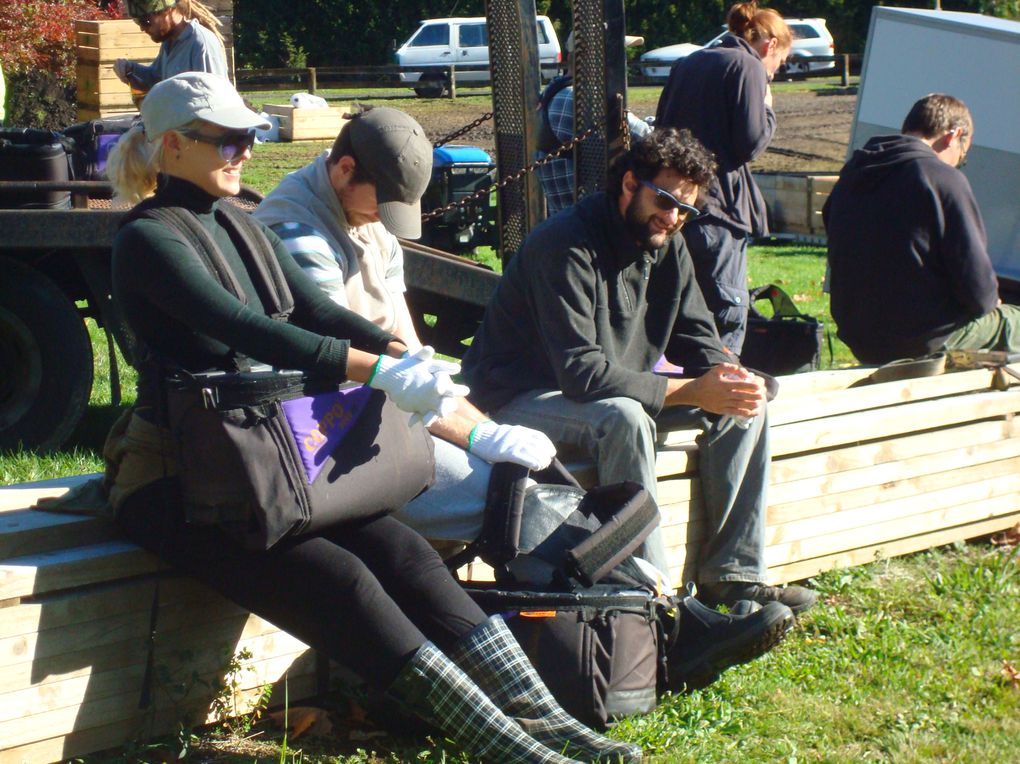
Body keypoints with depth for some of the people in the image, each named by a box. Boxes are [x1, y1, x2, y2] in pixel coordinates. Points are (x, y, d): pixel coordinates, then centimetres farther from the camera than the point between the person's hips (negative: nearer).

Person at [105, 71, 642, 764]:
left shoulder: (241, 227, 15)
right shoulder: (148, 239, -11)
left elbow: (317, 309, 5)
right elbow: (247, 330, -24)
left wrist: (403, 355, -15)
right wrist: (378, 373, -30)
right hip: (172, 481, -7)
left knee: (402, 551, -14)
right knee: (337, 579, -24)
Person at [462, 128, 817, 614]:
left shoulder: (667, 246, 2)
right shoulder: (568, 245, -24)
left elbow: (696, 336, 7)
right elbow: (582, 373, -31)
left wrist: (727, 375, -18)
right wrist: (691, 392, -32)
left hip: (618, 393, 9)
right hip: (522, 400, -9)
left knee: (745, 406, -4)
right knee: (625, 419, -38)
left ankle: (730, 574, -5)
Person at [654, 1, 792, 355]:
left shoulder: (688, 63, 20)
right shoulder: (747, 66, -5)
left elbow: (661, 130, 20)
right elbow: (751, 142, -11)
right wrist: (767, 109, 5)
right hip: (717, 207, -8)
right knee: (728, 314, -5)